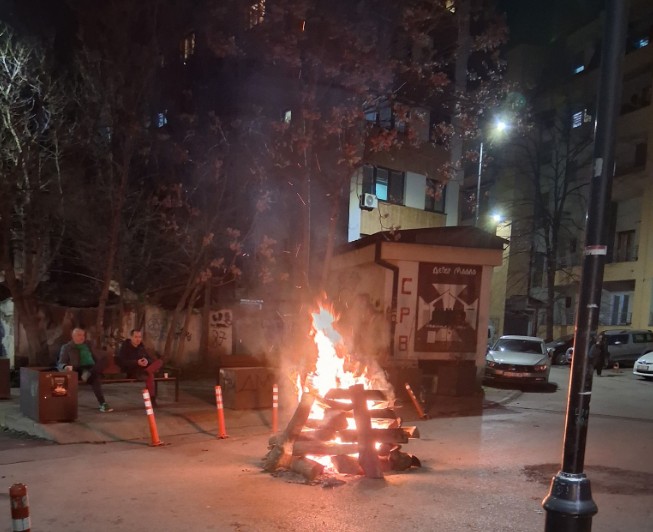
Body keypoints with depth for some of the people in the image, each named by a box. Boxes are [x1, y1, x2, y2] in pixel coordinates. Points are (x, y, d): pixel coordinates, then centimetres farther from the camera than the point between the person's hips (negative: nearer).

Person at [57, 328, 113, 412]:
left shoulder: (88, 344, 22)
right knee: (95, 377, -38)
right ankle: (102, 403, -41)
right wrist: (66, 367, -25)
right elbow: (60, 364, 0)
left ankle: (89, 374, -46)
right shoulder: (67, 347, 8)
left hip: (92, 368, 5)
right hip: (79, 370, -4)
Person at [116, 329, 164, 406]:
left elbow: (149, 358, 8)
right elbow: (122, 362, -21)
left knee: (159, 361, -19)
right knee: (150, 375, -33)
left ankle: (146, 372, -41)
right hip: (131, 372, -7)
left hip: (141, 369, 7)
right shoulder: (125, 346, -9)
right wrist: (137, 363, -33)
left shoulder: (141, 346, 11)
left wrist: (147, 361, -20)